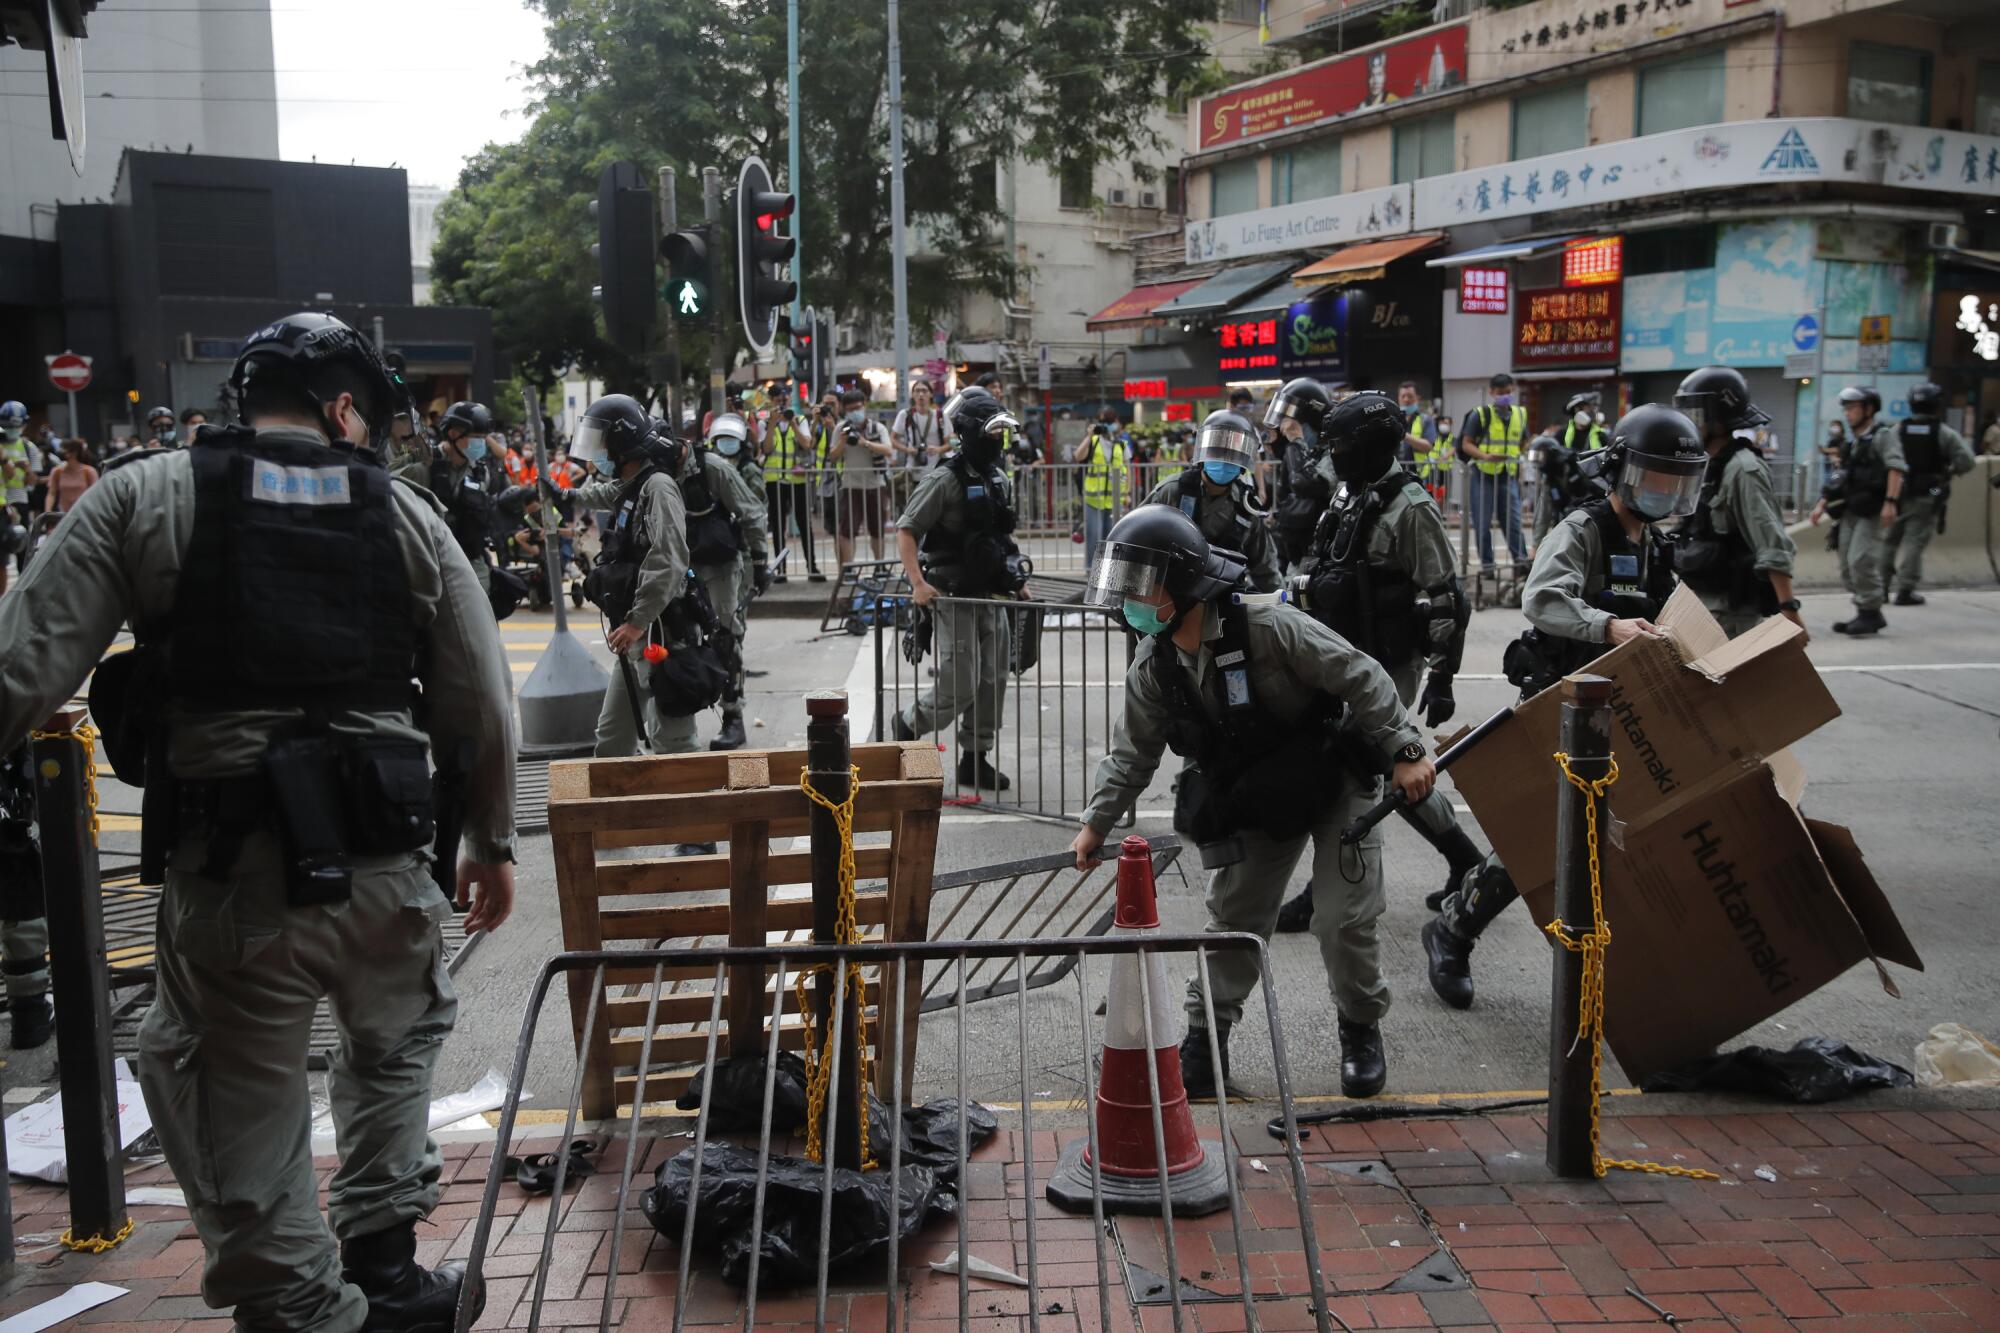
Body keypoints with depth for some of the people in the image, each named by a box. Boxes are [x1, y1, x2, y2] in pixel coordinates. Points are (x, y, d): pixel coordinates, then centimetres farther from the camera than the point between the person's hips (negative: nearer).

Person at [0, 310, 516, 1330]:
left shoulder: (141, 496, 3)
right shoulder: (405, 513, 7)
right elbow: (481, 703, 7)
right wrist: (491, 842, 19)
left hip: (229, 869, -2)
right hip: (385, 863, 2)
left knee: (243, 1115, 13)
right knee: (396, 1050, 28)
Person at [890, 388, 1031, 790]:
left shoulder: (998, 478, 10)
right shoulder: (944, 480, -14)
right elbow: (905, 531, -15)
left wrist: (1013, 577, 17)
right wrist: (918, 583, -23)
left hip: (992, 596, 8)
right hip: (954, 597, -7)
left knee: (992, 681, 9)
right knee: (959, 686, -7)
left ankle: (975, 759, 20)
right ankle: (908, 723, 18)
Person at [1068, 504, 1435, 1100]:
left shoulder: (1268, 627, -29)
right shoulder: (1154, 667, -9)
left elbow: (1361, 678, -24)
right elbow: (1132, 750, 4)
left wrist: (1405, 752, -25)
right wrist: (1096, 822, 4)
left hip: (1336, 782, -5)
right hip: (1258, 801, 5)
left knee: (1344, 918, -6)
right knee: (1232, 915, 3)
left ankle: (1361, 1032, 19)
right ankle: (1204, 1041, 16)